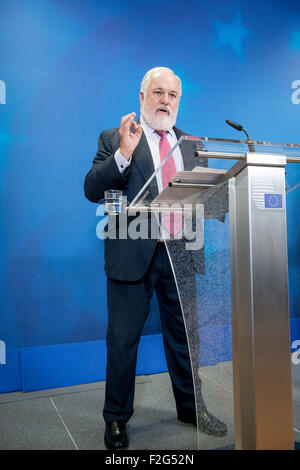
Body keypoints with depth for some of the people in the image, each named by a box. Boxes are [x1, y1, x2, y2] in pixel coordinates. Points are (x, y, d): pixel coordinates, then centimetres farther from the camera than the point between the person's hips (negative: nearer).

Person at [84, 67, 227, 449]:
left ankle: (190, 407, 36)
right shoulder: (114, 139, 2)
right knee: (122, 340, 7)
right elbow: (92, 190, -9)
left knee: (184, 335, 16)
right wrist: (124, 153, -21)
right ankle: (116, 418, 28)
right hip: (133, 255, -3)